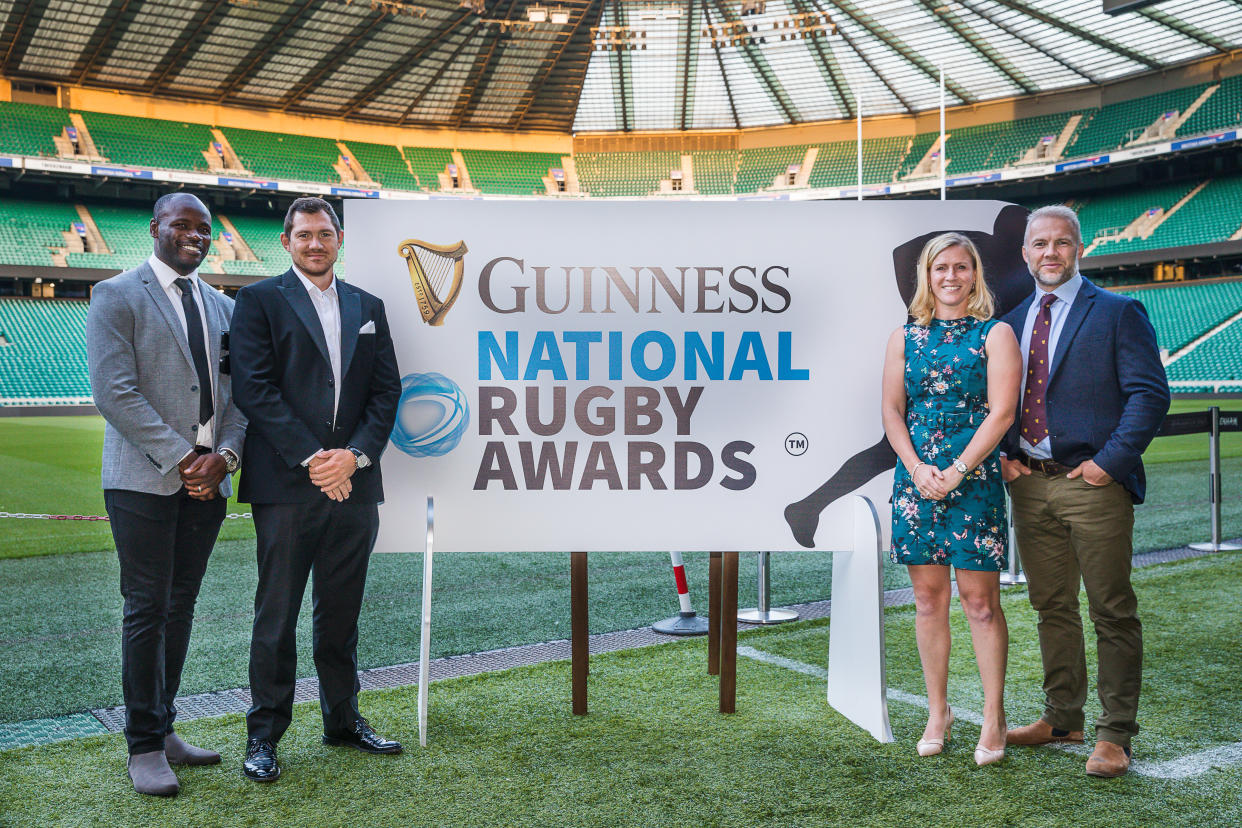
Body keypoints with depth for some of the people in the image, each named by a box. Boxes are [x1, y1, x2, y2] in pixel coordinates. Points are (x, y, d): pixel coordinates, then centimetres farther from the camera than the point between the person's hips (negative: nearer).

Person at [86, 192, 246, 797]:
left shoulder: (223, 307, 16)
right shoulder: (116, 296, -1)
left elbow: (240, 394, 12)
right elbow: (114, 391, -11)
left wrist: (224, 455, -7)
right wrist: (181, 459, -15)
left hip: (207, 479, 5)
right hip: (145, 479, -5)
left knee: (181, 607, 10)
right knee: (147, 609, -2)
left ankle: (163, 730, 21)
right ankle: (144, 747, 9)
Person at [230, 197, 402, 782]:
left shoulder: (368, 308, 15)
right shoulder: (260, 300, 2)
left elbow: (386, 392, 9)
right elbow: (255, 389, -8)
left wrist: (355, 455, -6)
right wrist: (311, 459, -14)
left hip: (354, 484, 4)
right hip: (285, 486, -4)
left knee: (342, 612, 13)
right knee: (276, 615, 2)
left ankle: (343, 721, 26)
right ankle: (264, 734, 14)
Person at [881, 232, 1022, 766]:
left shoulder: (995, 335, 2)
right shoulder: (904, 337, 11)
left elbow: (1001, 412, -6)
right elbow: (892, 410, 9)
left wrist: (956, 472, -12)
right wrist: (917, 469, -6)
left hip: (974, 477, -3)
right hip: (916, 477, 3)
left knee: (980, 600, -1)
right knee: (927, 597, 8)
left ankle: (993, 718, 10)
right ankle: (938, 713, 19)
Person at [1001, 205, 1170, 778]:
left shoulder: (1118, 313, -2)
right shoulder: (1010, 320, 14)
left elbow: (1150, 393, -8)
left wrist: (1109, 461, -14)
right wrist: (1004, 456, 4)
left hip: (1093, 482, -5)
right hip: (1029, 483, 5)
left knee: (1112, 612, 1)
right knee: (1051, 606, 14)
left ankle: (1114, 735, 10)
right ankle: (1062, 717, 26)